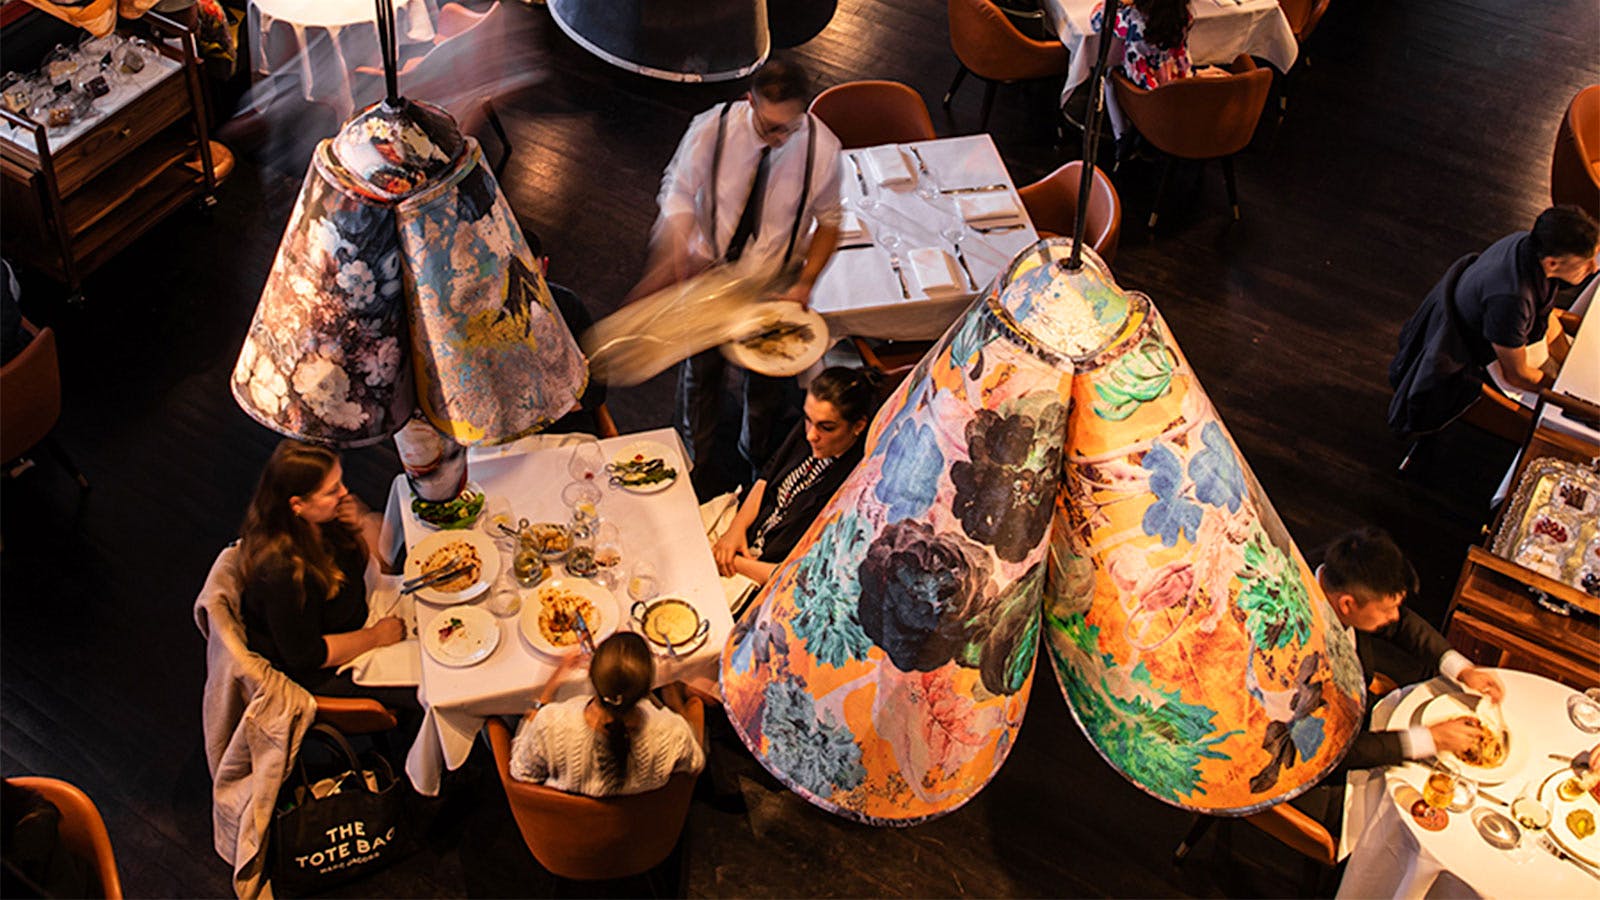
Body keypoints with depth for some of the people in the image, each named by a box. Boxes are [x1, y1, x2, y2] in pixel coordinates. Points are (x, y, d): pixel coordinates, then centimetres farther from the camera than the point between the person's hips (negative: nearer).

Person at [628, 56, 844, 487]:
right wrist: (672, 264, -25)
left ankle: (756, 458, 53)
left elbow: (828, 223, -7)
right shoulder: (710, 130, -25)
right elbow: (679, 196, -11)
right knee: (700, 368, 19)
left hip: (774, 282, 0)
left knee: (766, 374, 20)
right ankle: (693, 463, 48)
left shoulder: (822, 147, -23)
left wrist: (805, 283, -17)